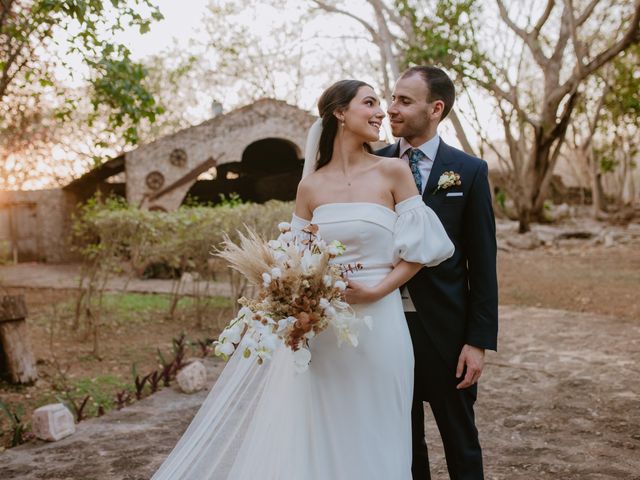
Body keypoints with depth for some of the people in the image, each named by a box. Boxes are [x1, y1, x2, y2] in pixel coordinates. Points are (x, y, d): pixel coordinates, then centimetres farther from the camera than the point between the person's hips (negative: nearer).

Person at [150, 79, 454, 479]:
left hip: (378, 325, -1)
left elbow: (419, 249, -1)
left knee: (369, 443, 9)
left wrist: (375, 291, -12)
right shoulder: (310, 187, 5)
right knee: (312, 440, 7)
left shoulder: (394, 172, -1)